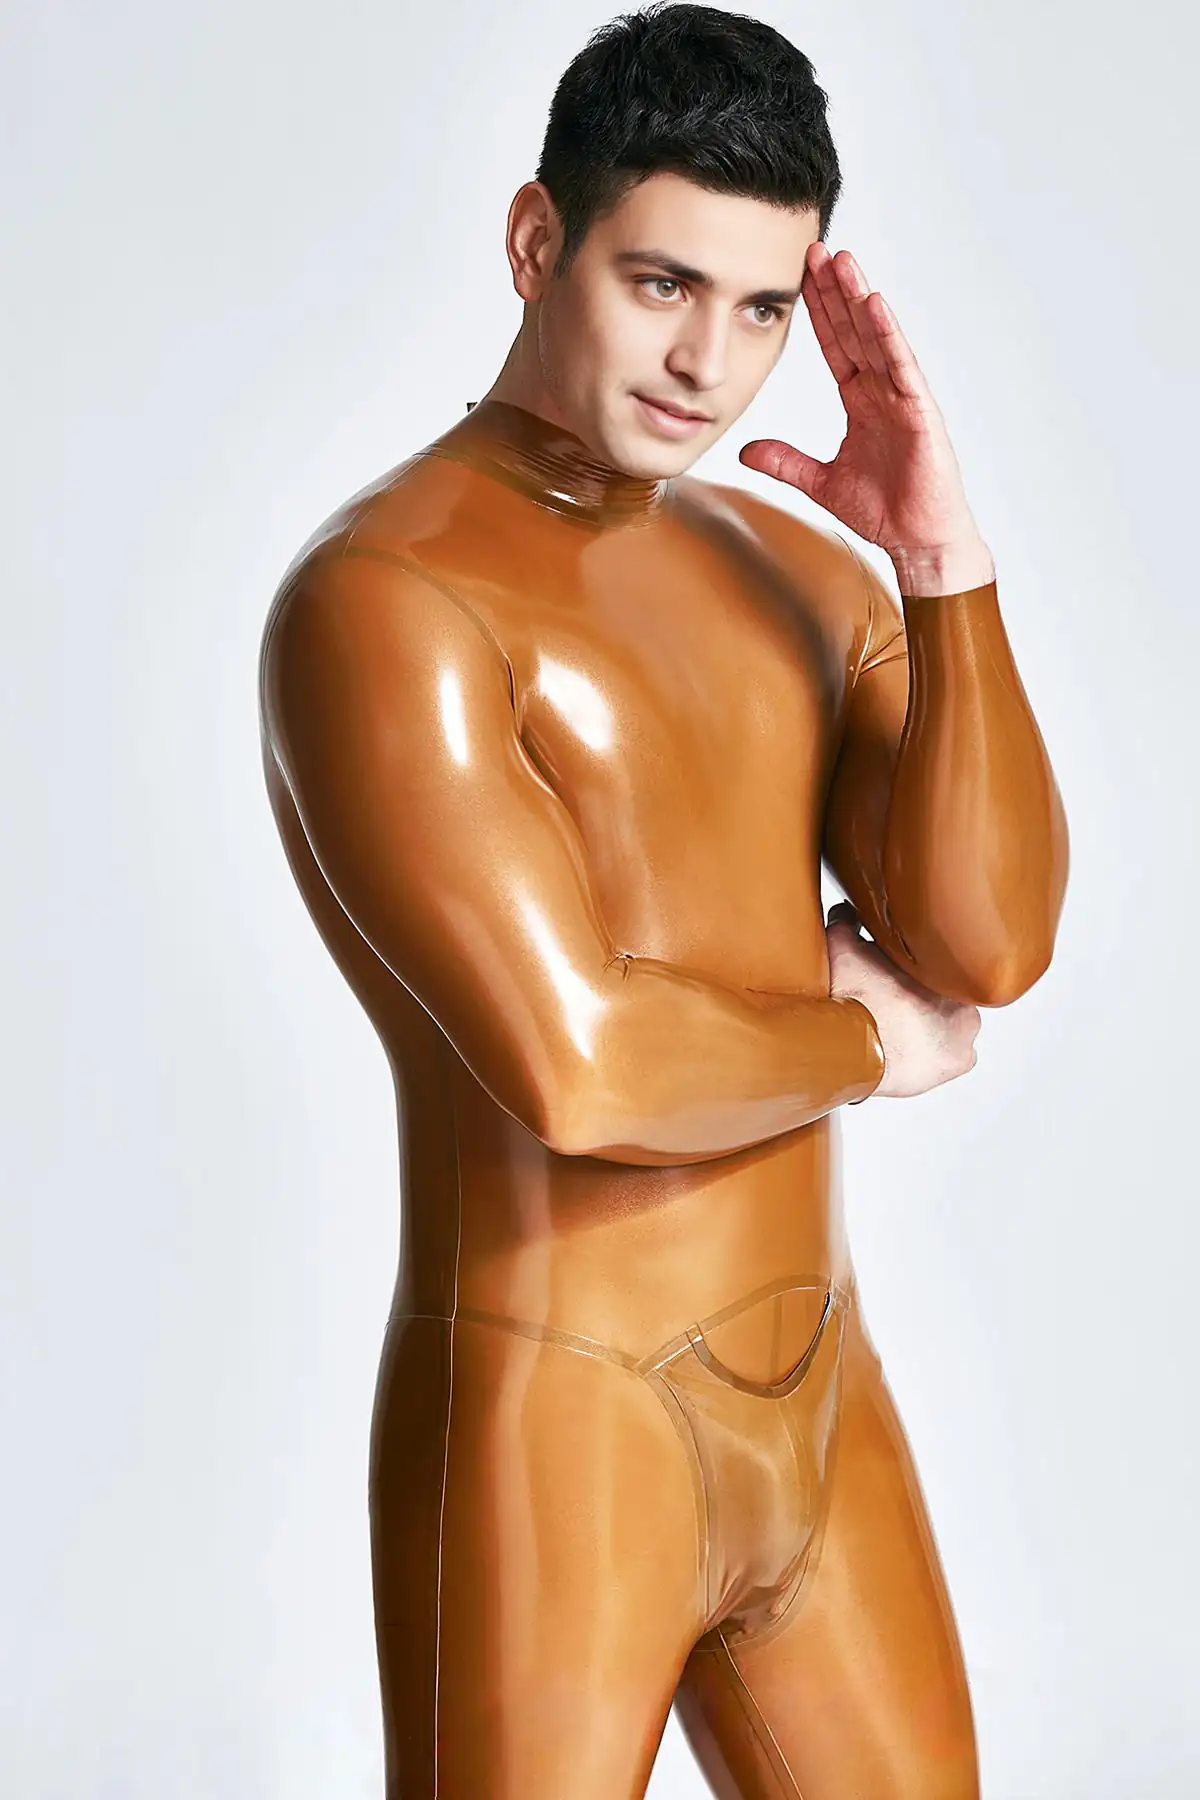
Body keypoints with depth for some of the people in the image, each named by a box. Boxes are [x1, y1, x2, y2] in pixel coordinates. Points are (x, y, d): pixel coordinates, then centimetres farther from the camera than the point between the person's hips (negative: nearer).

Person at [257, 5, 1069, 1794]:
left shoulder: (803, 573, 7)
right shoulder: (384, 598, -15)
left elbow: (988, 947, -4)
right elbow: (576, 1068, -24)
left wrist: (944, 559, -12)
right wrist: (874, 1046, -7)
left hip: (821, 1392, 7)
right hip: (548, 1425, -7)